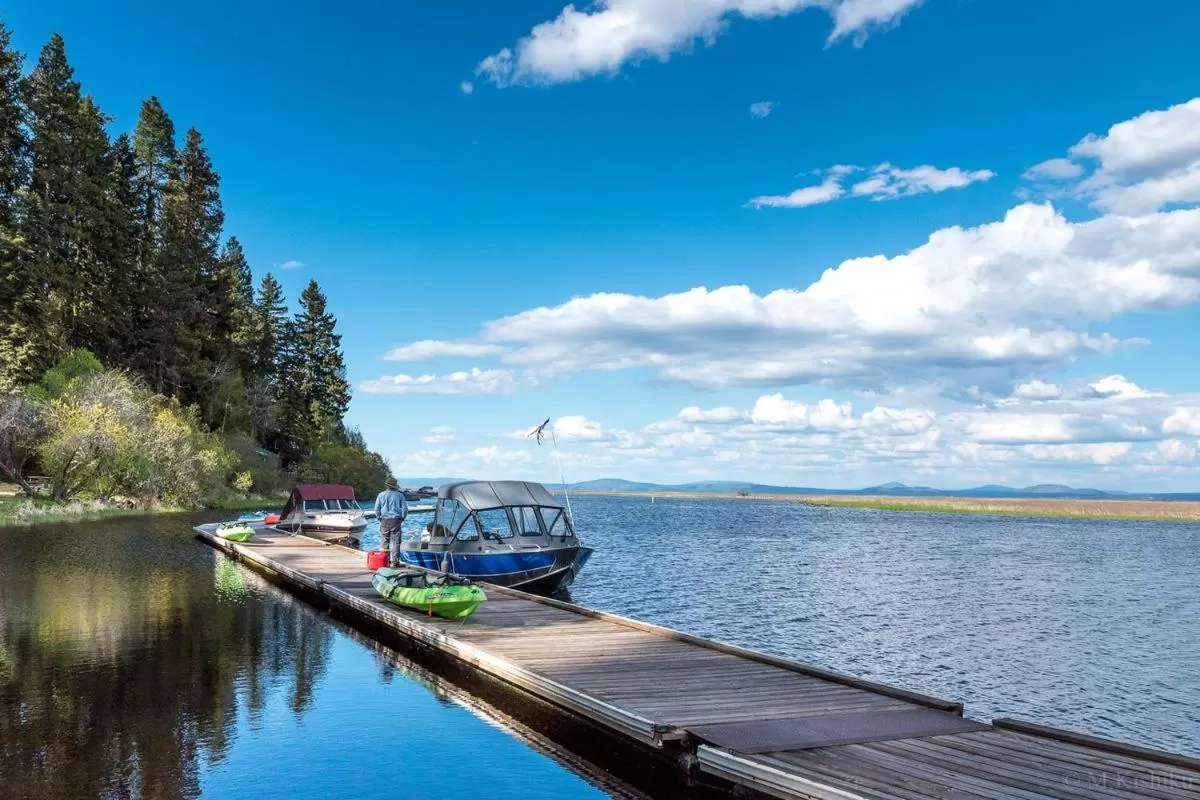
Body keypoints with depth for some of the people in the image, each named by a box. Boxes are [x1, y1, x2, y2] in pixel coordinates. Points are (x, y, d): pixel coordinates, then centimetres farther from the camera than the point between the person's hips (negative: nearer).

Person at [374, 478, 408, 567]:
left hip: (384, 520, 1)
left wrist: (379, 518, 16)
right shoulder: (400, 495, 1)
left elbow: (376, 509, 3)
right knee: (395, 542, 2)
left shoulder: (381, 495, 2)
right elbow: (405, 509, 2)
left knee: (384, 542, 7)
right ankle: (394, 561, -1)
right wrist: (402, 518, 15)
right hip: (396, 520, -1)